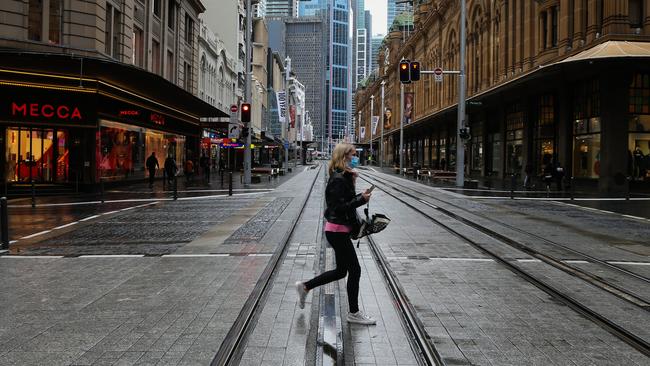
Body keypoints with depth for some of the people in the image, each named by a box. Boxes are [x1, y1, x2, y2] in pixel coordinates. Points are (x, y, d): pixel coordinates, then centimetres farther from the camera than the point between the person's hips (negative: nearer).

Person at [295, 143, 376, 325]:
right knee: (354, 270, 0)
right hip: (338, 230, -10)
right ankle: (354, 313, 12)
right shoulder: (338, 179, -19)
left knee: (341, 270, 17)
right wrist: (361, 200, -20)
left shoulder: (343, 177, 12)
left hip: (338, 230, 10)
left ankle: (305, 286, 27)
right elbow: (339, 207, -24)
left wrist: (360, 196, -2)